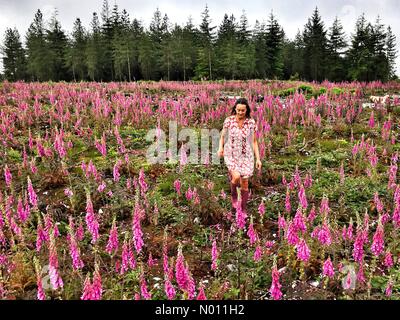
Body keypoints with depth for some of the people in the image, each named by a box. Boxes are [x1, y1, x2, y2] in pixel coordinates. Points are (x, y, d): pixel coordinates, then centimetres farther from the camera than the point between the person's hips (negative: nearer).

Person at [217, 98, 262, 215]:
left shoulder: (251, 122, -6)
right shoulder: (229, 120, -7)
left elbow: (254, 141, 1)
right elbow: (222, 137, 5)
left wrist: (258, 159, -3)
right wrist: (220, 148, -12)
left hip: (246, 156, 1)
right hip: (231, 155, -1)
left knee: (244, 183, 4)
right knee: (236, 177, -24)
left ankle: (244, 210, 24)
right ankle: (234, 196, 10)